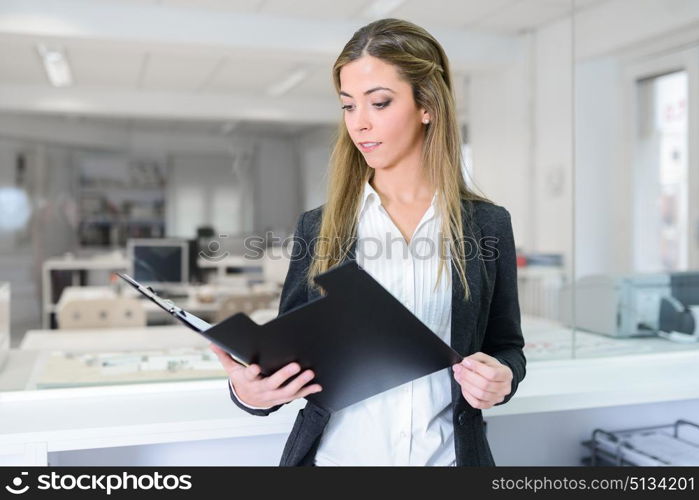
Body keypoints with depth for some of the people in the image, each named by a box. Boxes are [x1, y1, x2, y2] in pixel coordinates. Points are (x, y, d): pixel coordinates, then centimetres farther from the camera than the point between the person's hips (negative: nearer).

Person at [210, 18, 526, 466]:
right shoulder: (319, 227, -2)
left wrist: (501, 378, -15)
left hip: (446, 456, 0)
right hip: (335, 455, 1)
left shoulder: (487, 224, -2)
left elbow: (506, 346, 6)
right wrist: (250, 391, -20)